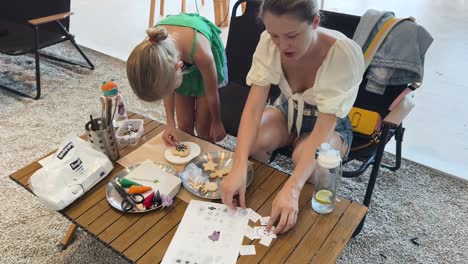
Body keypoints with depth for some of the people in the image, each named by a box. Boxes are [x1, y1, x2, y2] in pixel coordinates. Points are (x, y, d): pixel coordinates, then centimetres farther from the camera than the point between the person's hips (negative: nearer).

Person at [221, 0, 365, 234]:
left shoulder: (344, 53, -32)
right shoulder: (269, 42, -23)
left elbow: (323, 129, -36)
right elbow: (254, 106, -28)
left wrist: (291, 189, -48)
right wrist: (239, 168, -41)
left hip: (328, 124, -2)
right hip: (287, 111, 3)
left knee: (304, 158, -34)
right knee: (251, 142, -28)